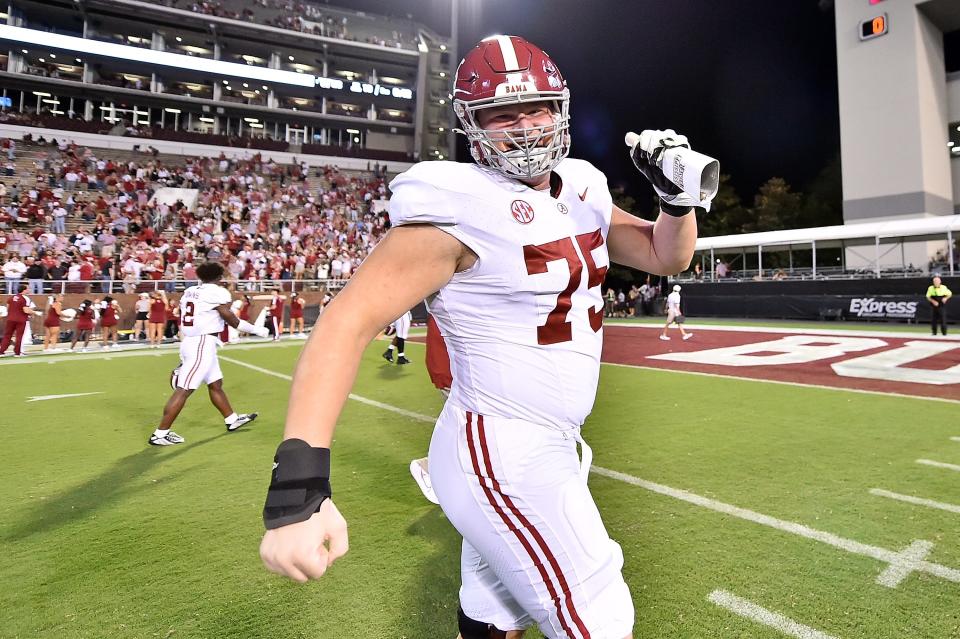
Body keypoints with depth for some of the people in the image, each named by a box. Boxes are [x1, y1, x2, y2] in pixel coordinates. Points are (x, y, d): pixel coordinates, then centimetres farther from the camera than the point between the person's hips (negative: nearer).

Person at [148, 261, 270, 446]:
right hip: (202, 344, -9)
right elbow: (233, 322, -6)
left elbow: (187, 323, 16)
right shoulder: (217, 292, -10)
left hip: (189, 341, 9)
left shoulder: (189, 292, 13)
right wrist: (257, 330, 8)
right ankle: (159, 434, 1)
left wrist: (184, 358, 23)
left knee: (215, 384, 19)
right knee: (183, 390, -5)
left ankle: (232, 420, 32)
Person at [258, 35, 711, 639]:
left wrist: (679, 195, -4)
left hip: (548, 447, 8)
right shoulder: (464, 208, -17)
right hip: (506, 460, -8)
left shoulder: (580, 189, 7)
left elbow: (667, 256, 18)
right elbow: (349, 320, -23)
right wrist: (299, 483, -32)